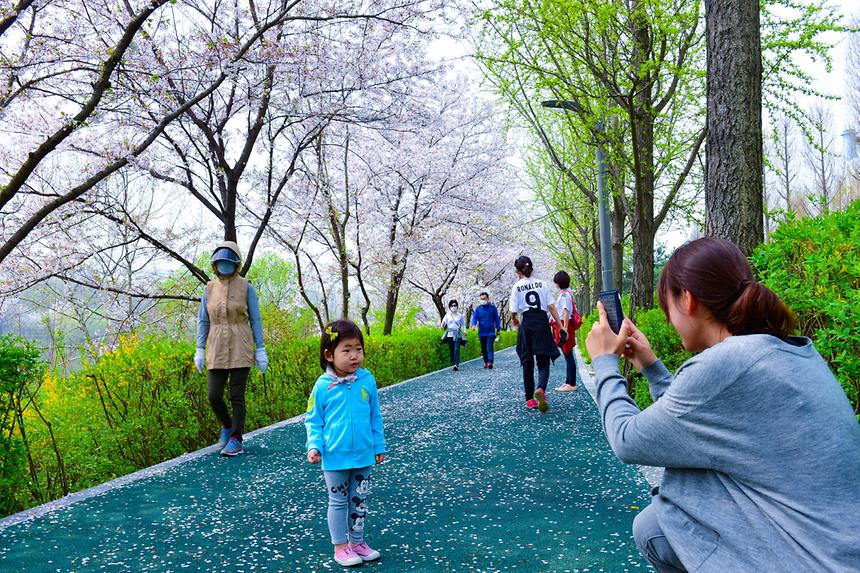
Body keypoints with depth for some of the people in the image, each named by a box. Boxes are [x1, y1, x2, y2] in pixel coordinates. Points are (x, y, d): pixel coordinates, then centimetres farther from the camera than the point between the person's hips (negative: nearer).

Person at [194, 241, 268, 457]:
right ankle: (227, 426, 28)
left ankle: (236, 439, 10)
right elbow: (203, 321, 11)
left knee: (237, 396, -1)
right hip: (217, 350, 3)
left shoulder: (246, 287, -1)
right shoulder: (209, 288, 7)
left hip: (240, 350, -3)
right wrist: (200, 349, 5)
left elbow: (255, 320, 0)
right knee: (214, 396, 0)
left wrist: (260, 349, -3)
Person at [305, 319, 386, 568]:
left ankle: (357, 541, 34)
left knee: (359, 500, 16)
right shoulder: (323, 386, -13)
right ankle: (340, 547, 27)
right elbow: (313, 420, -3)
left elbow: (375, 417, 4)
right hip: (335, 457, -3)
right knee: (338, 502, 12)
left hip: (363, 455, 3)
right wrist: (315, 446, -16)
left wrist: (378, 446, 9)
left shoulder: (367, 380, -6)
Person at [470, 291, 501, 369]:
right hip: (481, 332, 3)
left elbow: (496, 319, 8)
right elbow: (474, 317, -5)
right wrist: (473, 324, -26)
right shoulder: (478, 309, 5)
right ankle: (486, 362, 22)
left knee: (489, 347, -14)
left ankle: (490, 362, -21)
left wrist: (498, 329, 8)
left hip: (491, 332, -3)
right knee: (483, 348, 10)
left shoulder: (492, 308, 3)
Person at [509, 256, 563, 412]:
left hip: (527, 324, -1)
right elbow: (551, 307, 3)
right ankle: (540, 389, -26)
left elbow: (513, 311, -1)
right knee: (543, 362, 2)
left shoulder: (517, 286, 1)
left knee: (527, 363, 10)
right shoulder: (542, 283, 7)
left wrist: (514, 320, 22)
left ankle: (530, 398, 14)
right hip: (542, 322, 1)